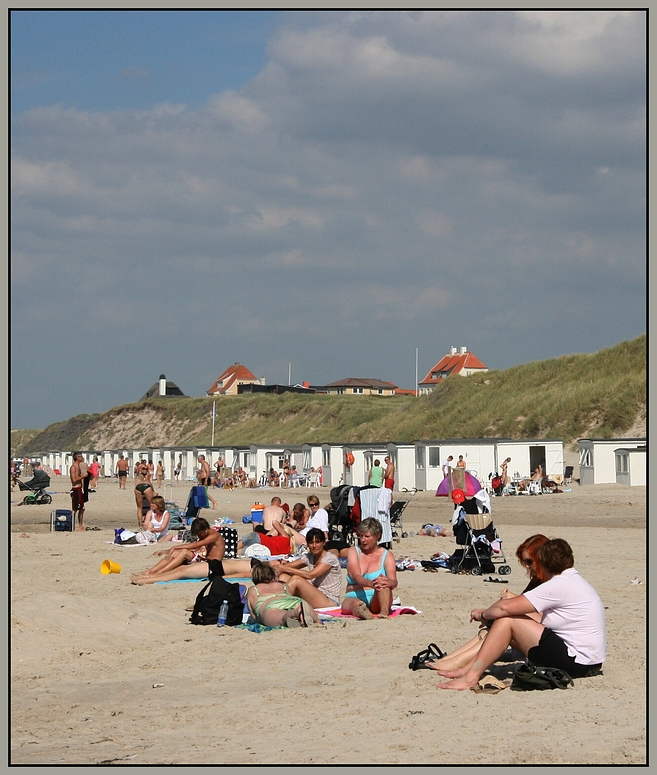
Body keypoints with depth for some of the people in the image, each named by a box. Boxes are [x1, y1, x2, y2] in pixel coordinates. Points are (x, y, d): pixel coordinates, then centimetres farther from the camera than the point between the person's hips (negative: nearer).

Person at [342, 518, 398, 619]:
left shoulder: (387, 555, 7)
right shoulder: (353, 551, 8)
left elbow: (394, 582, -9)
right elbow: (356, 576, -11)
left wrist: (389, 582, -37)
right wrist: (370, 583, -35)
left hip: (376, 600, 0)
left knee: (382, 582, -32)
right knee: (356, 603, -37)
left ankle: (384, 611, -58)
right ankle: (363, 612, -72)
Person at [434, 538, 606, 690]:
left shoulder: (560, 585, -14)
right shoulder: (576, 582, 16)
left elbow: (505, 608, -15)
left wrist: (483, 614, 2)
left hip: (577, 663, -10)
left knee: (506, 621, -10)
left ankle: (471, 676, -10)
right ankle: (468, 668, 7)